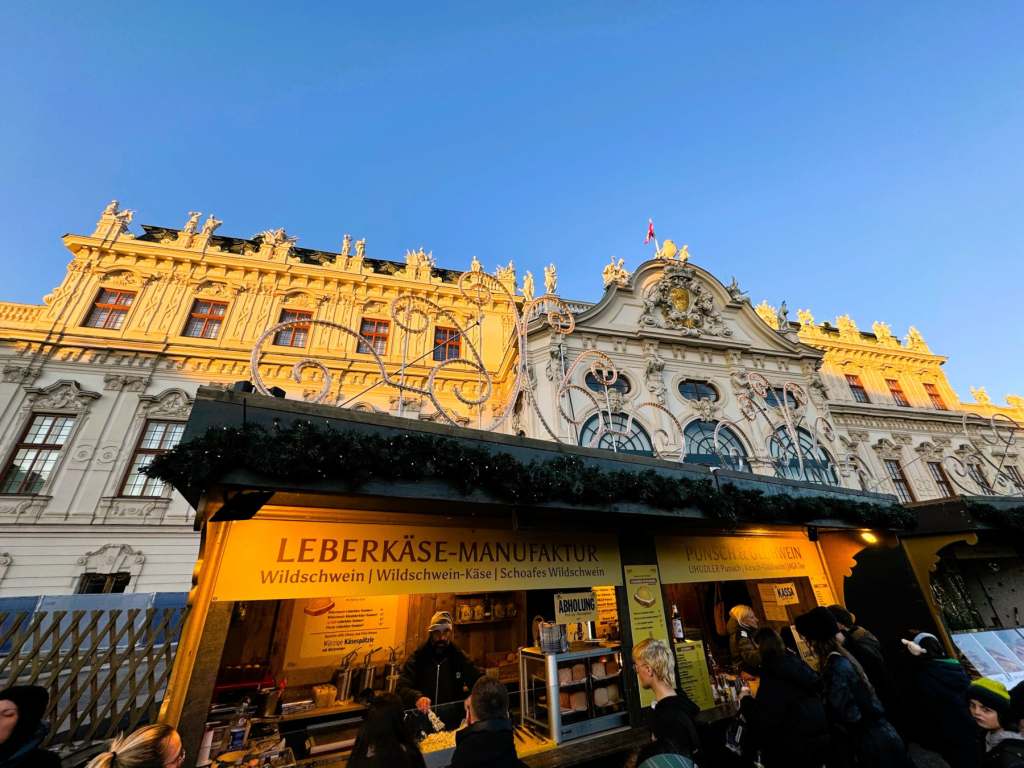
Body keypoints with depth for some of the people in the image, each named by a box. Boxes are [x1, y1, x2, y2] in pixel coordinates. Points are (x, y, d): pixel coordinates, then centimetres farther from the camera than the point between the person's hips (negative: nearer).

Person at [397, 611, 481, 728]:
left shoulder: (459, 658, 3)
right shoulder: (417, 657, -2)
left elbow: (479, 683, 9)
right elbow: (402, 687, -9)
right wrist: (417, 697, -28)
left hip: (453, 723, 1)